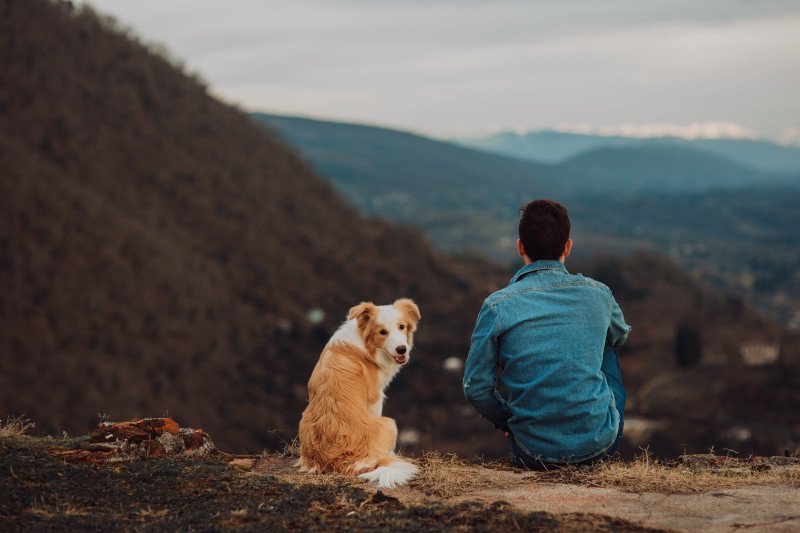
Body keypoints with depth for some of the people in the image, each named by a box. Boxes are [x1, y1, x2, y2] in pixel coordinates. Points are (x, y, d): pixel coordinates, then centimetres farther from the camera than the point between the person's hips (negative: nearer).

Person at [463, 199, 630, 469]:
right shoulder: (598, 294, -2)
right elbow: (621, 336, 22)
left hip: (535, 453, -1)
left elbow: (476, 387, -6)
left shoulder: (498, 306, -11)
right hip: (600, 444, 1)